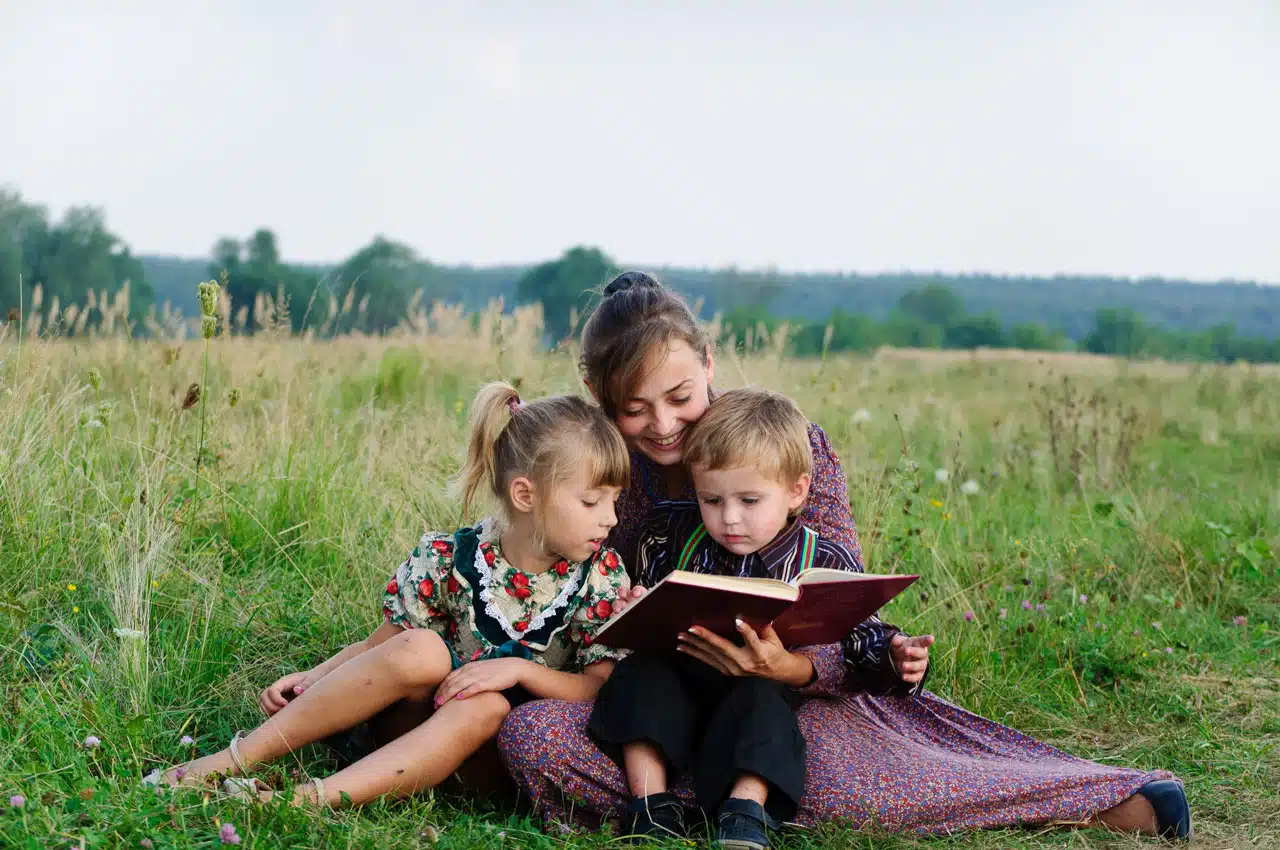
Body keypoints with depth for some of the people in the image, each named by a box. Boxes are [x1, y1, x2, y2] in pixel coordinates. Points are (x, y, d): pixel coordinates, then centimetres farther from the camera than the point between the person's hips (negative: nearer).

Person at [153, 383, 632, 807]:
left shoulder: (603, 577, -6)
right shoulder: (447, 559, -8)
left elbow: (602, 687, -8)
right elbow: (380, 648, 1)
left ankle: (311, 798, -39)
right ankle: (239, 758, -25)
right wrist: (312, 680, -16)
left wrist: (519, 668, -23)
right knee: (421, 650, -33)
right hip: (412, 715, 0)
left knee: (487, 707, -35)